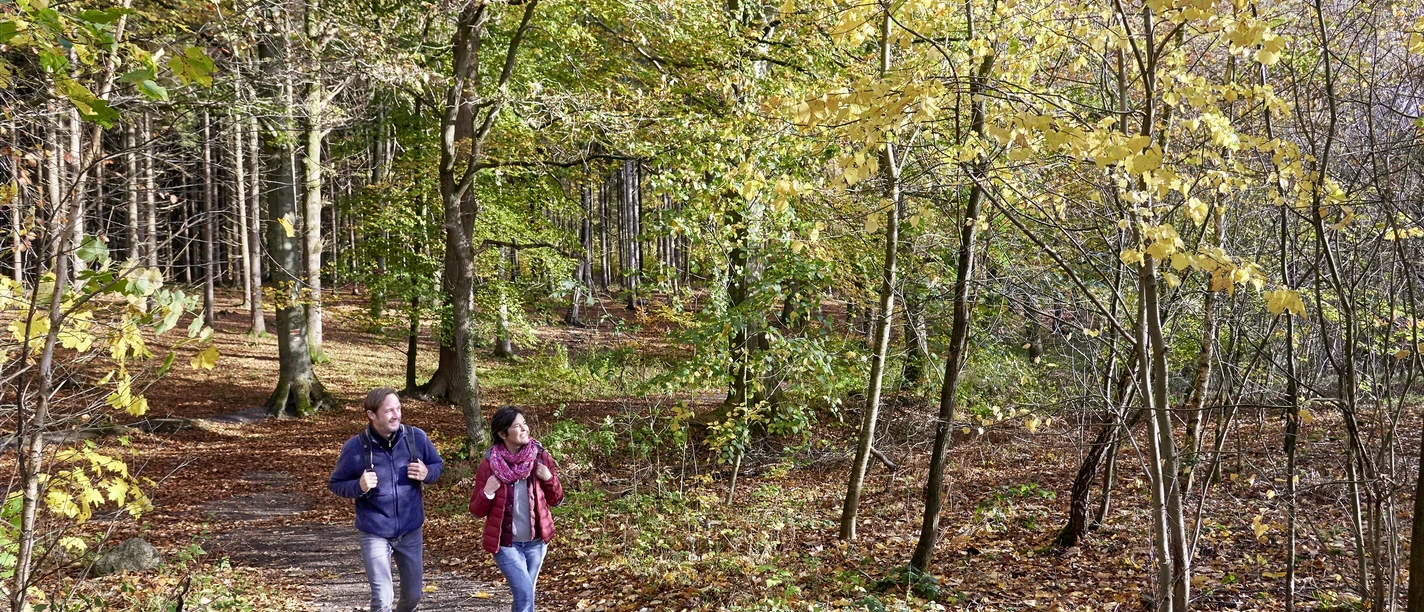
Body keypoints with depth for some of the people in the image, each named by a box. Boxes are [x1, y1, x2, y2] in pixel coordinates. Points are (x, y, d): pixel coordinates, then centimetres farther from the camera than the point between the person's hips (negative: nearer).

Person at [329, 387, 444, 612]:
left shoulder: (417, 437, -9)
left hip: (410, 531, 3)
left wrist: (427, 473, -17)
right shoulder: (355, 447, -14)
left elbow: (438, 465, 7)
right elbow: (334, 484, -3)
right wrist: (358, 486, -24)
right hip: (375, 533, -3)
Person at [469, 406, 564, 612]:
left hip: (536, 541, 3)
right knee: (525, 594, -13)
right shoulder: (490, 465, -11)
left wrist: (549, 478, -14)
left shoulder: (540, 457, -4)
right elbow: (476, 510, -4)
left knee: (523, 594, 15)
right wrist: (487, 492, -23)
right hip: (506, 543, -3)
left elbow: (556, 500, 4)